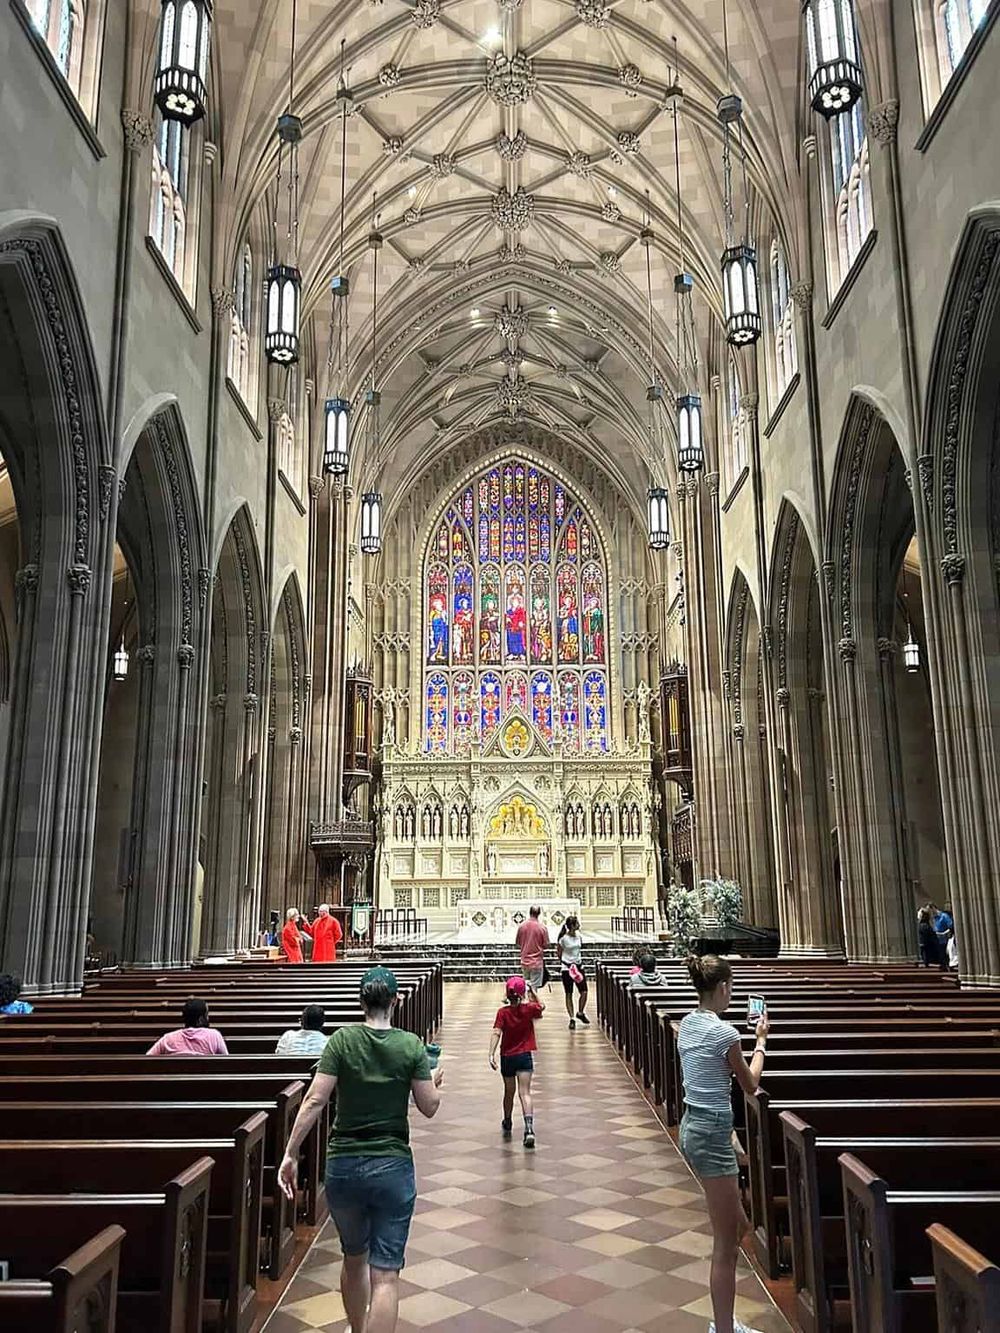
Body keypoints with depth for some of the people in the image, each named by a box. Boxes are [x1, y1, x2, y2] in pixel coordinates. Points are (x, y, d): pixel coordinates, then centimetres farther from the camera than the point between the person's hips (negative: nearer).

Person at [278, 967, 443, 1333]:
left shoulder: (342, 1040, -6)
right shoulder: (411, 1045, -7)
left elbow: (314, 1101, -11)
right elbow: (429, 1107, -3)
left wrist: (290, 1154, -7)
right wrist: (435, 1081, 17)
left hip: (343, 1165, 2)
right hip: (393, 1166, -2)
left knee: (354, 1258, 25)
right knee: (385, 1274, 2)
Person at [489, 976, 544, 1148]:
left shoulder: (503, 1012, -10)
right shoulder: (529, 1009, -7)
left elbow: (496, 1033, -20)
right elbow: (541, 1006, 16)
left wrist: (491, 1054, -24)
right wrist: (532, 991, 13)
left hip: (507, 1057, 1)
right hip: (525, 1056, -1)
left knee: (509, 1092, 19)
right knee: (525, 1093, -7)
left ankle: (507, 1125, 39)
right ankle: (529, 1128, -26)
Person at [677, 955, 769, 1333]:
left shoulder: (687, 1024, 6)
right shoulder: (724, 1033, -19)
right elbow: (750, 1085, -2)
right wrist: (761, 1042, 10)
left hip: (691, 1127, 9)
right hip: (713, 1132, -9)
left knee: (738, 1227, 21)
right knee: (726, 1245, 2)